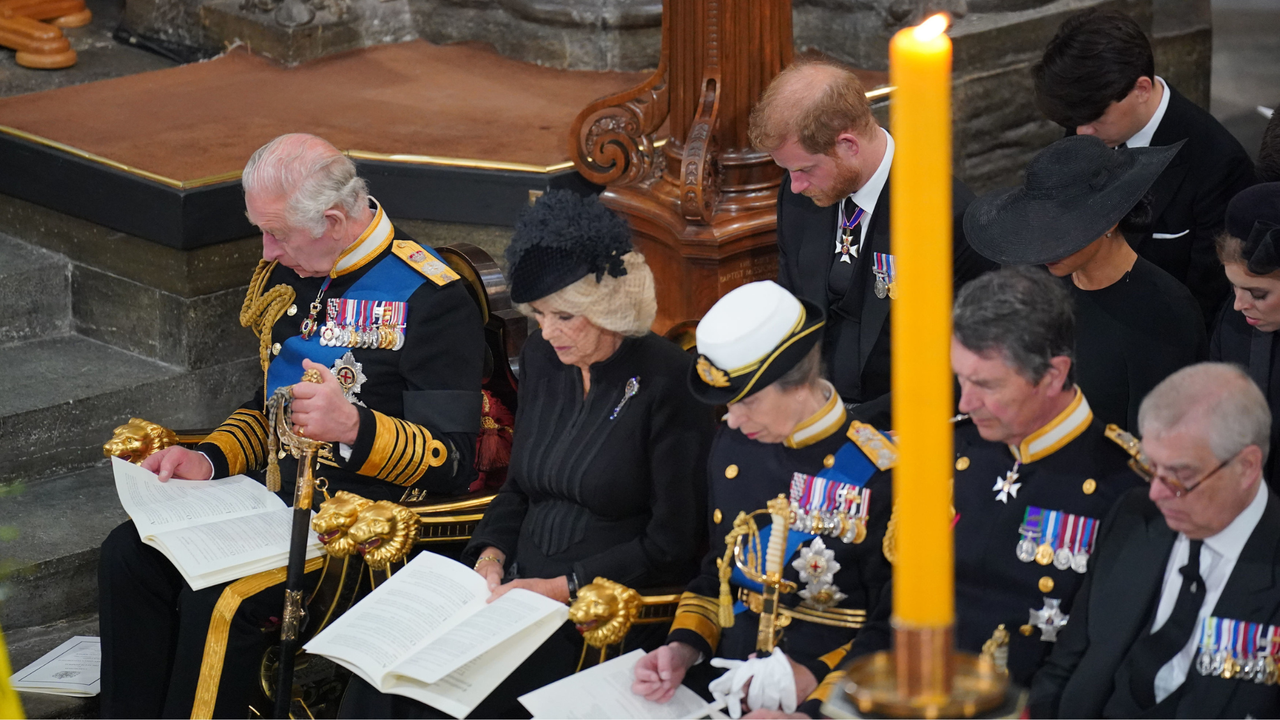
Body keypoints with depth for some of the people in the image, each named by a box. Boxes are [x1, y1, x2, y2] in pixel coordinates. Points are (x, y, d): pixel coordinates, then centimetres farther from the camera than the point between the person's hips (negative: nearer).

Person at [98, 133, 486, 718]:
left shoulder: (430, 297, -14)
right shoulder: (288, 274, 11)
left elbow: (452, 464, -15)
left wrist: (355, 426, -31)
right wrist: (209, 460, 6)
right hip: (277, 495, 8)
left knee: (219, 598, -29)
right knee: (128, 555, -12)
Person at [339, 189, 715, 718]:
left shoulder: (668, 381, -12)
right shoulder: (542, 358, 10)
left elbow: (673, 546, -11)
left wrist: (564, 588, -15)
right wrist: (490, 556, 2)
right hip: (520, 585, 7)